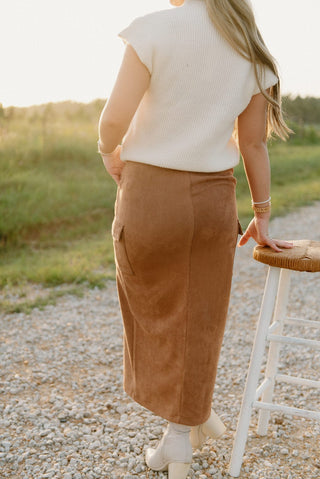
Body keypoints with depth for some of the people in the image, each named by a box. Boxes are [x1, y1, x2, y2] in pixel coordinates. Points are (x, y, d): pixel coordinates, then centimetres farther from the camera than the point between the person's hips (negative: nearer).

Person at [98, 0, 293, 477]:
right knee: (196, 321, 16)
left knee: (153, 310, 19)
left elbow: (115, 118, -17)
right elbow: (254, 143, 7)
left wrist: (109, 152, 5)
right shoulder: (251, 49, 4)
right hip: (213, 199, 4)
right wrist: (261, 217, 15)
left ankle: (197, 414, 31)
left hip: (148, 193, -3)